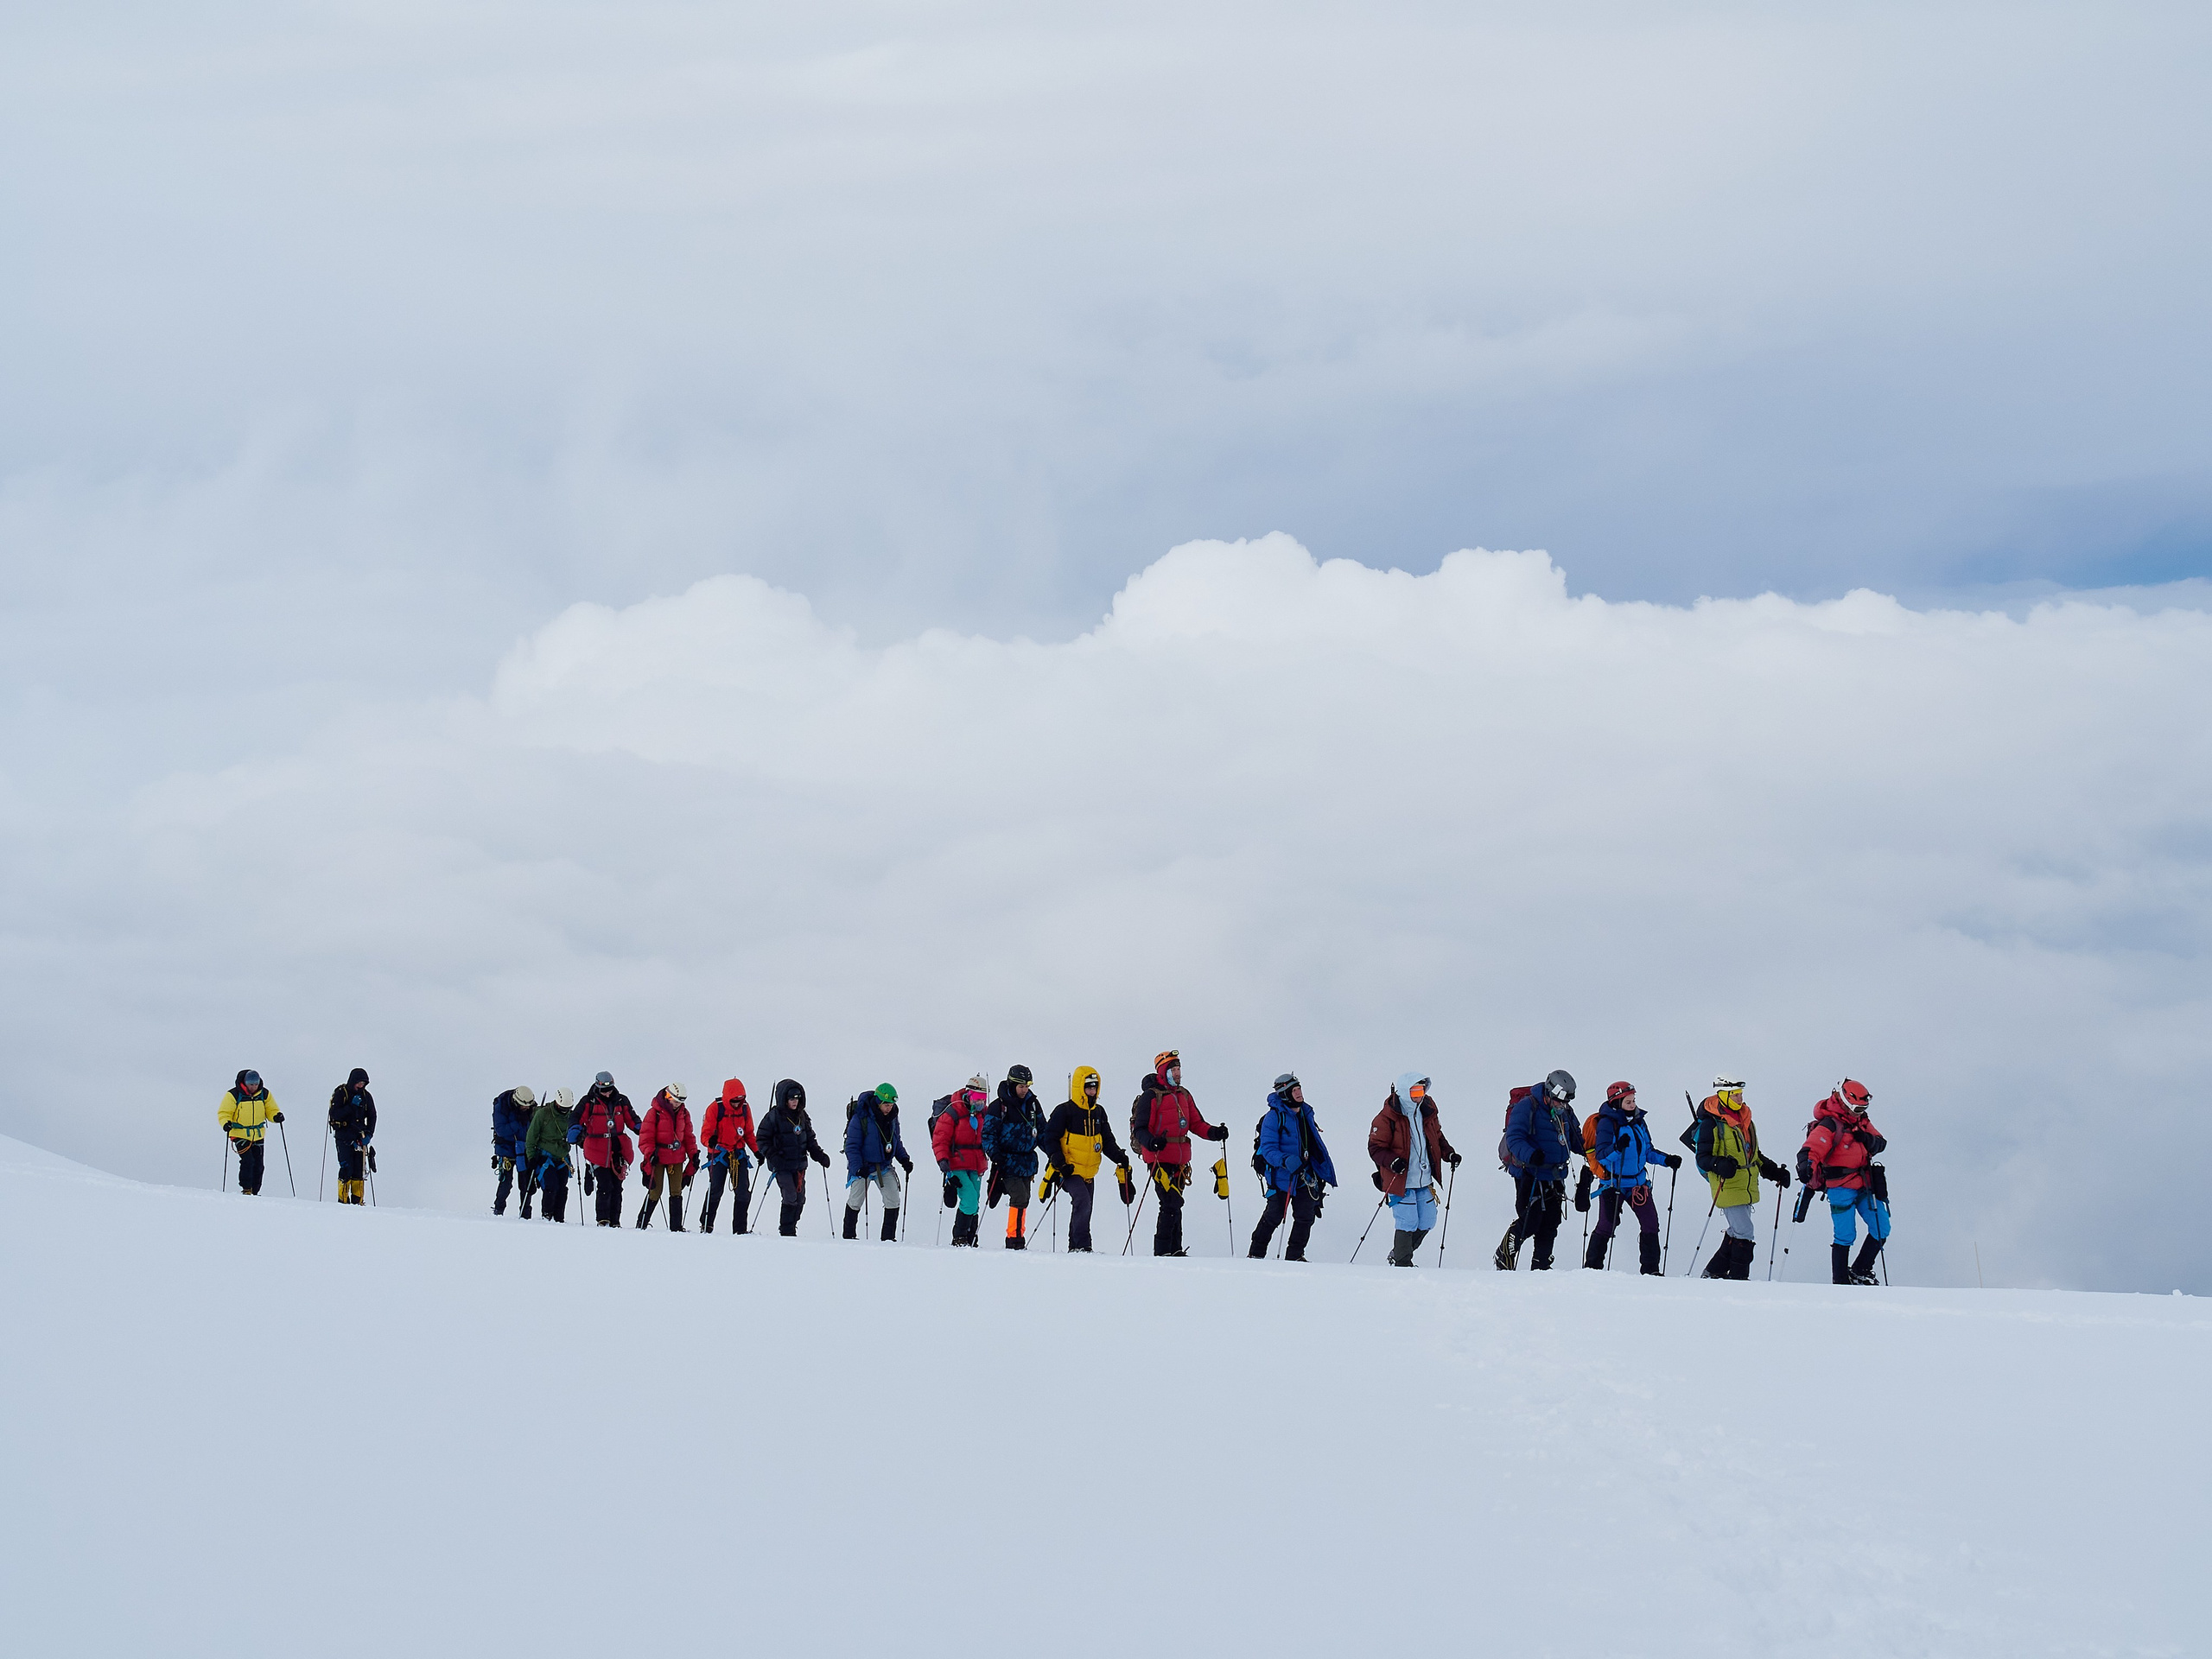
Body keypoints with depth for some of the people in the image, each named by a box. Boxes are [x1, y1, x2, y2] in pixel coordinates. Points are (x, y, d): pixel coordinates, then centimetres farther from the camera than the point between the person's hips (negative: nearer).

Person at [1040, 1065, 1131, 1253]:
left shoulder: (1099, 1112, 12)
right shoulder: (1064, 1111, -7)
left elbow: (1107, 1141, 18)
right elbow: (1050, 1138, -8)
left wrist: (1119, 1157, 1)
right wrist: (1058, 1162, -19)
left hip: (1089, 1173, 7)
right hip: (1070, 1171, -7)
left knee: (1083, 1209, 12)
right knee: (1083, 1202, -24)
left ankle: (1074, 1248, 22)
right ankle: (1082, 1245, -22)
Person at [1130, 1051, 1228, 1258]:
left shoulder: (1184, 1095, 15)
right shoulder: (1151, 1097, -8)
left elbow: (1196, 1124, 17)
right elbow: (1140, 1129, -11)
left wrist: (1215, 1132, -2)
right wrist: (1151, 1142, -31)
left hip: (1180, 1160, 7)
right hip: (1160, 1159, -7)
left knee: (1174, 1205, 12)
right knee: (1171, 1205, -14)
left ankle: (1175, 1250, 17)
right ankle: (1163, 1251, -10)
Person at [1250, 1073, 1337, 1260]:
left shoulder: (1306, 1113, 12)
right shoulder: (1274, 1117, -11)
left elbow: (1314, 1145, 23)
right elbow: (1268, 1149, -16)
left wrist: (1322, 1172, 23)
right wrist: (1285, 1161, -34)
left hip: (1305, 1177, 6)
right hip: (1281, 1176, -6)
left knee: (1305, 1217, 4)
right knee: (1273, 1217, -3)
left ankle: (1295, 1255, 15)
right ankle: (1256, 1253, 10)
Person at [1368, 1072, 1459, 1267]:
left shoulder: (1427, 1112, 7)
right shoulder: (1387, 1118, -12)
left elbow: (1437, 1138, 22)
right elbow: (1375, 1147, -11)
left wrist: (1449, 1154, 5)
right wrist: (1392, 1162, -28)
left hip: (1424, 1181, 7)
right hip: (1400, 1181, -7)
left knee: (1427, 1222, 9)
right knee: (1407, 1224, -10)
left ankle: (1398, 1256, 27)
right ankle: (1402, 1265, 5)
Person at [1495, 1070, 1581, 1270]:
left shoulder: (1565, 1113, 12)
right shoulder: (1526, 1107, -11)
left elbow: (1575, 1140, 24)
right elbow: (1514, 1138, -19)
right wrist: (1531, 1155, -37)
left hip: (1555, 1177, 7)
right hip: (1530, 1174, -7)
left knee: (1551, 1223, 5)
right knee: (1529, 1222, -11)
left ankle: (1541, 1266, 16)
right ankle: (1504, 1259, 8)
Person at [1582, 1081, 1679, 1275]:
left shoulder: (1639, 1122, 9)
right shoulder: (1607, 1123, -12)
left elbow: (1648, 1151, 18)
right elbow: (1601, 1155, -19)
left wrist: (1667, 1160, 4)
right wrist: (1617, 1148, -37)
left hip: (1638, 1183, 6)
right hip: (1613, 1184, -6)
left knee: (1651, 1224, -1)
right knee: (1607, 1226, -3)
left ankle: (1650, 1269, 7)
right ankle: (1592, 1267, 11)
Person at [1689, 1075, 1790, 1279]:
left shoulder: (1745, 1120, 16)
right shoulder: (1711, 1124, -9)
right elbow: (1702, 1158, -13)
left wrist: (1774, 1171, 16)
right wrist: (1720, 1165, -33)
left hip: (1747, 1189, 9)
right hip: (1729, 1188, -9)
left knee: (1737, 1233, 12)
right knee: (1745, 1234, -12)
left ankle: (1714, 1272, 21)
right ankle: (1738, 1278, -5)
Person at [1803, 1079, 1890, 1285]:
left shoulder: (1861, 1121, 10)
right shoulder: (1829, 1125, -14)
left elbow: (1880, 1144, 11)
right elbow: (1811, 1150, -26)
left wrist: (1867, 1139, -13)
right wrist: (1807, 1169, -46)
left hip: (1864, 1185, 7)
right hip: (1841, 1188, -7)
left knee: (1881, 1230, 6)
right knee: (1845, 1236, -7)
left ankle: (1861, 1271, 21)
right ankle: (1840, 1282, 4)